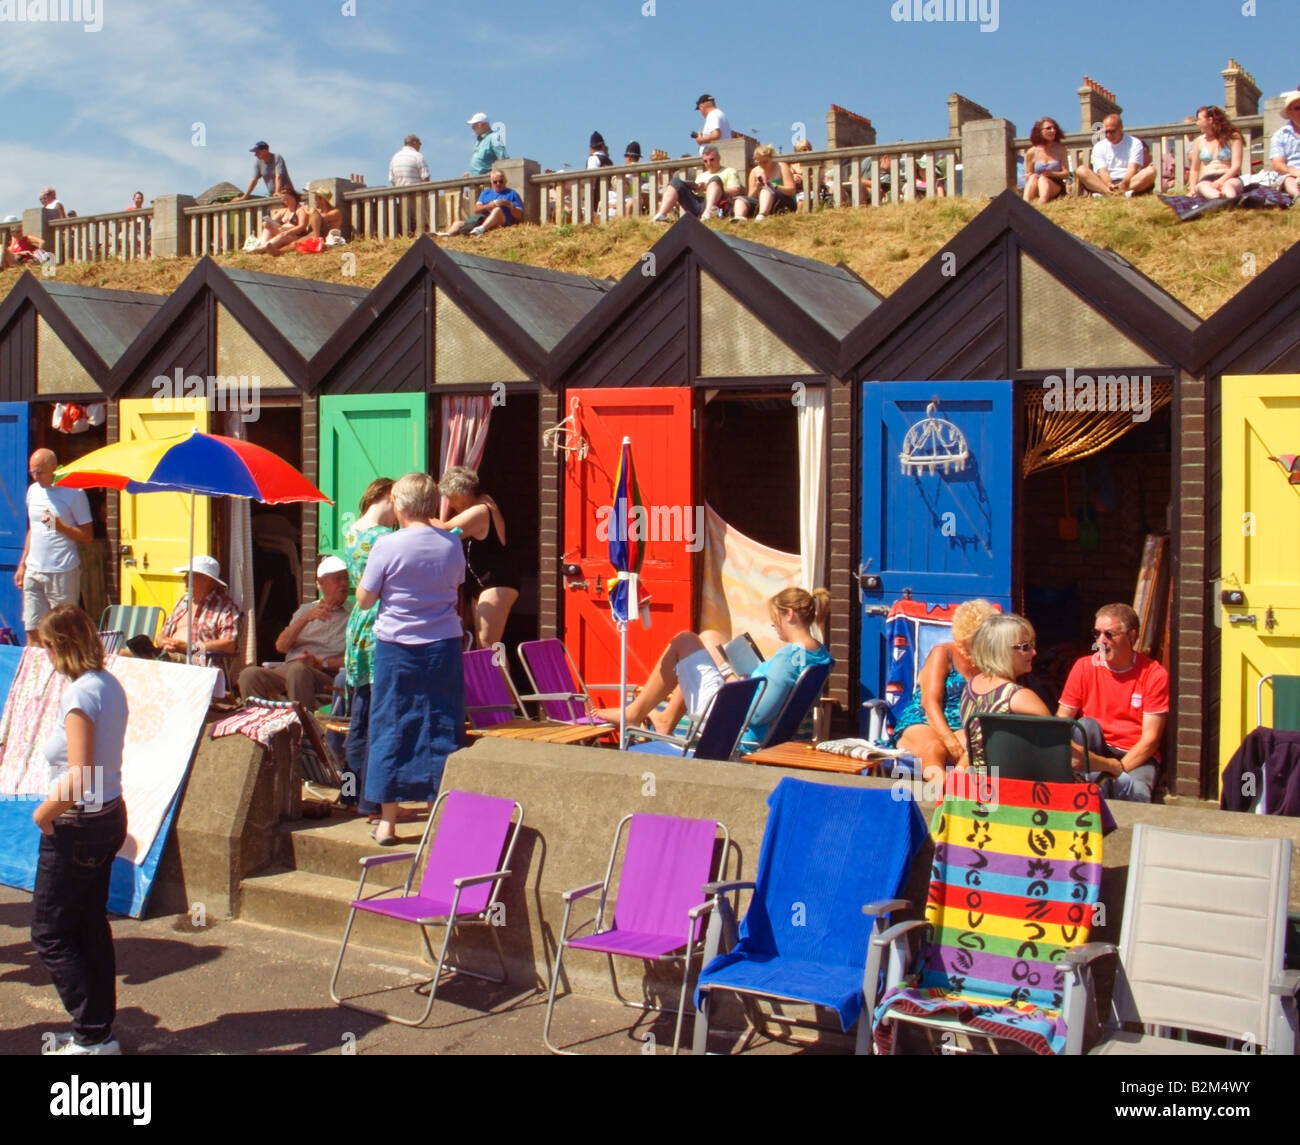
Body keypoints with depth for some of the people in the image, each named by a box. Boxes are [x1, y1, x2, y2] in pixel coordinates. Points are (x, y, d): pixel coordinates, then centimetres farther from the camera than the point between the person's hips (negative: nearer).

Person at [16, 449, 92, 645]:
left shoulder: (73, 492, -6)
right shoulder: (33, 490, 14)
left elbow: (87, 536, -6)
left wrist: (60, 526, -21)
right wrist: (22, 563, 19)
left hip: (62, 572, -6)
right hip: (33, 571, 6)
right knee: (32, 630, 2)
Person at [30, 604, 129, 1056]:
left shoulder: (80, 695, -21)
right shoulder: (110, 685, 6)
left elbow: (79, 776, -26)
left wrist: (43, 813, -12)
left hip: (77, 827, -9)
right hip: (108, 816, 9)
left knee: (49, 933, 3)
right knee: (91, 927, 16)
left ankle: (93, 1036, 5)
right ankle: (98, 1031, 24)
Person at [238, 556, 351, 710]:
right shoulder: (305, 609, 26)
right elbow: (281, 646, 11)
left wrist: (322, 663, -14)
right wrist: (305, 618, -1)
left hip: (326, 676, -4)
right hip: (286, 669, 4)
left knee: (298, 670, -38)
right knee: (249, 674, -24)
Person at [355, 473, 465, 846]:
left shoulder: (387, 546, -11)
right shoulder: (451, 544, 0)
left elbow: (364, 600, -5)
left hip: (396, 647, -2)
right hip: (444, 647, 2)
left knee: (391, 729, 6)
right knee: (441, 730, 8)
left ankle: (387, 822, 10)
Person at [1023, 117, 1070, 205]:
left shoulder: (1060, 149, 8)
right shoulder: (1032, 152, 6)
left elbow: (1066, 174, 2)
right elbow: (1028, 175, 13)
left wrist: (1052, 174, -18)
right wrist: (1028, 177, -12)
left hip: (1056, 187, -1)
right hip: (1036, 191, 1)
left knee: (1043, 179, -32)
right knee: (1033, 177, -30)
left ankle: (1041, 203, -67)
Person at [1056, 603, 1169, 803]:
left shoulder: (1154, 674, -5)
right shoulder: (1084, 667, 1)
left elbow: (1150, 738, -8)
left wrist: (1118, 768, -22)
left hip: (1136, 757, -3)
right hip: (1094, 749, 3)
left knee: (1136, 794, -36)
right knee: (1086, 725, -30)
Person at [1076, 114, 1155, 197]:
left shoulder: (1134, 143, 8)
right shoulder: (1098, 147, 12)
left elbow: (1132, 169, -7)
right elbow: (1102, 171, -3)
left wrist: (1123, 184, -29)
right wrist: (1109, 185, -27)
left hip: (1129, 182, -1)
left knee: (1151, 170, -29)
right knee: (1081, 170, -23)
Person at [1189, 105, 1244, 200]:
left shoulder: (1232, 137, 7)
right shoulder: (1199, 142, 18)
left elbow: (1236, 165, -2)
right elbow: (1195, 169, 22)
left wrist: (1220, 181, -18)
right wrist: (1193, 189, 4)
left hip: (1229, 178, -1)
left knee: (1228, 185, -39)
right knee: (1203, 186, -38)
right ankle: (1218, 197, -73)